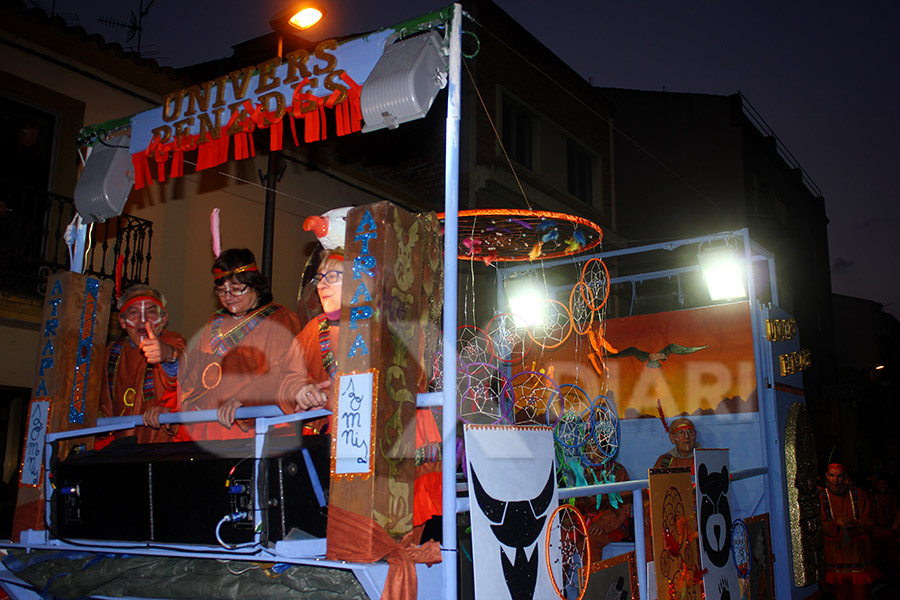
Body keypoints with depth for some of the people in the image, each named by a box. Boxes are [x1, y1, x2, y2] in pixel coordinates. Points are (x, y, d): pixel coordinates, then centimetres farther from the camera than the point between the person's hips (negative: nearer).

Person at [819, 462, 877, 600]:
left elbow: (867, 522, 0)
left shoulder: (858, 494, 3)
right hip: (835, 551, 0)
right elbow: (820, 525, -3)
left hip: (858, 551, 0)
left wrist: (852, 524, -20)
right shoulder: (821, 496, 1)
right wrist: (836, 525, -22)